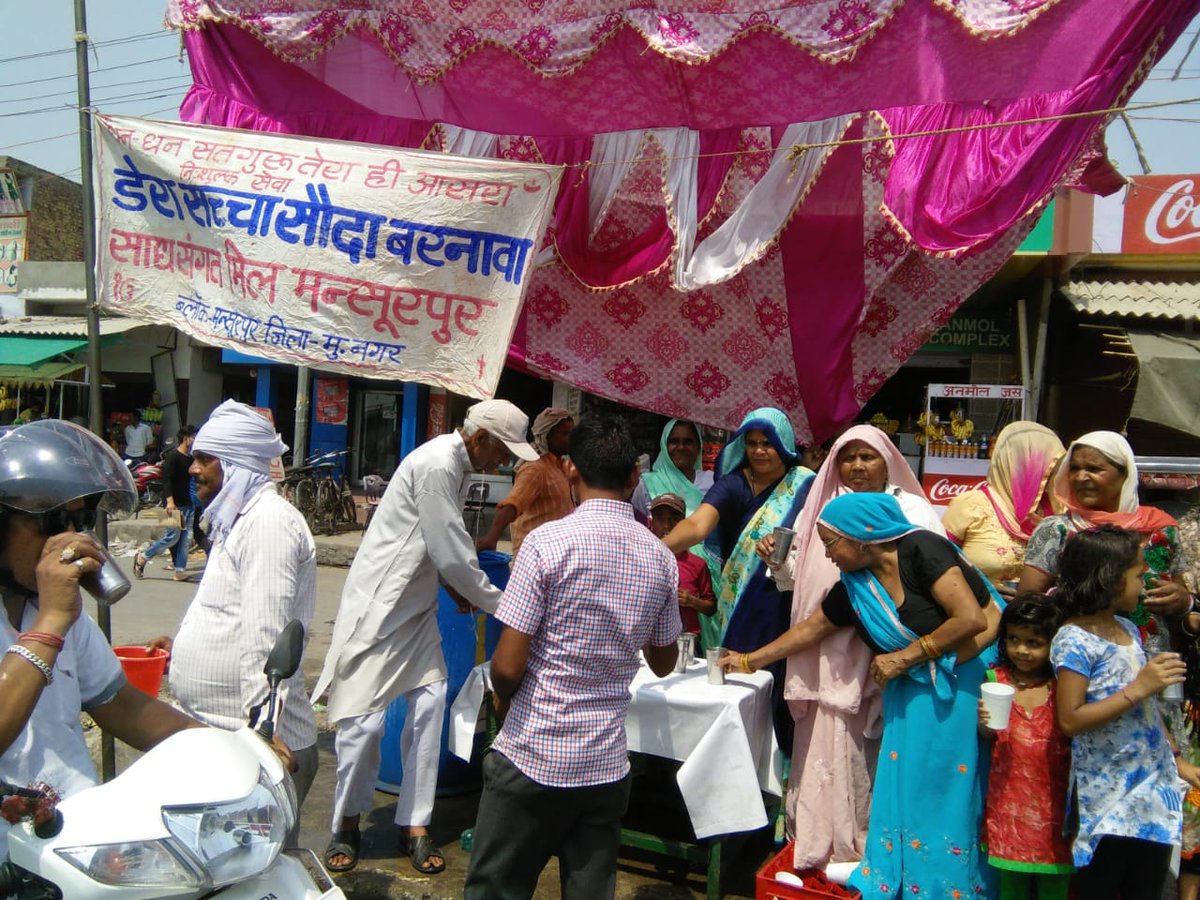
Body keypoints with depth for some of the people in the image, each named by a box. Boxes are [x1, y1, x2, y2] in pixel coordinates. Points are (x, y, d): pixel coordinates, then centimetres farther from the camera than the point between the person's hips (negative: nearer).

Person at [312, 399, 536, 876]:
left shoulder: (456, 465, 8)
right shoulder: (435, 465, -22)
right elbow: (451, 553, -20)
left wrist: (463, 588, 2)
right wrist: (496, 603, -8)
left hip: (417, 603, 9)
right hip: (380, 603, -9)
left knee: (429, 705, 3)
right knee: (365, 718, -3)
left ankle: (416, 826, 13)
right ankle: (347, 826, 17)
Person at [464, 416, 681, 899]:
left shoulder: (548, 541, -14)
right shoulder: (660, 557, 2)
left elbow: (508, 665, -14)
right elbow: (663, 662, 15)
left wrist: (503, 695, 7)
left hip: (533, 756, -4)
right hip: (607, 764, 4)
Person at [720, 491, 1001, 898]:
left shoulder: (921, 549, -19)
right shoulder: (853, 587, 1)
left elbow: (972, 619, -24)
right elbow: (809, 629, 13)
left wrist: (903, 657, -16)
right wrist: (748, 661, 14)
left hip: (973, 678, -6)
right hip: (918, 691, 6)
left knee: (954, 788, 0)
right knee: (907, 786, 4)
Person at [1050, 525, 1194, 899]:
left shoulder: (1127, 629, 9)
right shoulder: (1074, 641, -17)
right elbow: (1070, 720, -23)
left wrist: (1176, 758, 19)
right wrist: (1138, 688, -23)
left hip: (1154, 787, 8)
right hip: (1108, 799, -8)